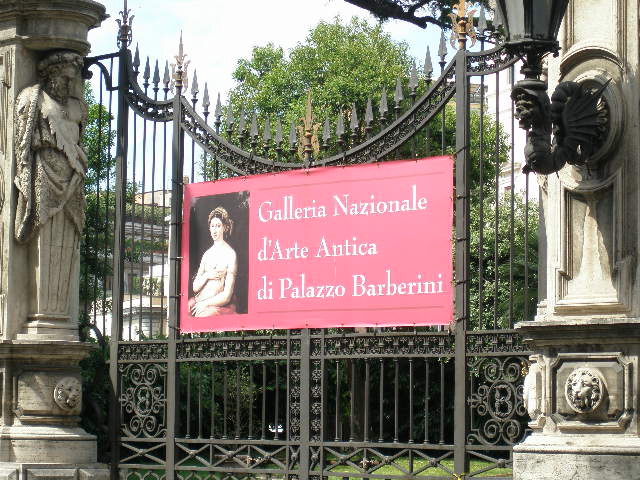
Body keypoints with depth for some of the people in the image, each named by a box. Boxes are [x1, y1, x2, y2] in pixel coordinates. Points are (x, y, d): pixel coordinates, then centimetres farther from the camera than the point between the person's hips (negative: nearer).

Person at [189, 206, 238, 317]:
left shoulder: (230, 254, -1)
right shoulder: (207, 254, 19)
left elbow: (227, 296, -7)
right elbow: (195, 287, 16)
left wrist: (205, 303, -11)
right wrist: (206, 276, -2)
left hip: (217, 306, -6)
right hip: (199, 302, 6)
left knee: (201, 316, -36)